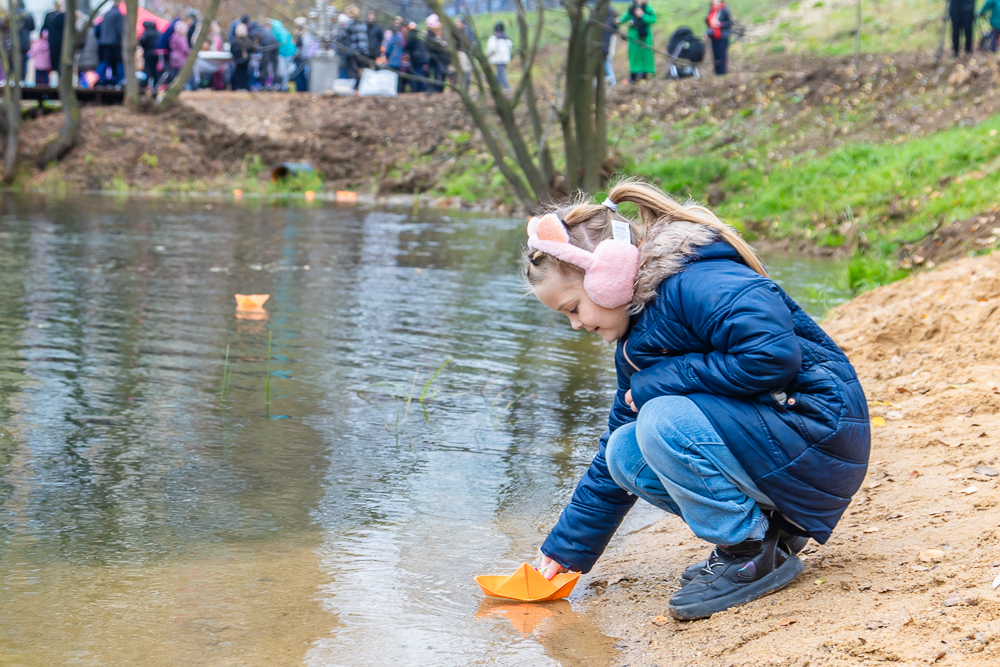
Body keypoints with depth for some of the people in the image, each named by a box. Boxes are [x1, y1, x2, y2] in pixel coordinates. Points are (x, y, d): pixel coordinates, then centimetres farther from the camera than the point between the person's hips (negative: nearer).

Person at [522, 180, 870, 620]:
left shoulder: (697, 284, -18)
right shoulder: (635, 342, 13)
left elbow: (772, 357, -31)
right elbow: (607, 463, 20)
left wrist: (658, 383, -19)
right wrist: (566, 550, 17)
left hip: (820, 441, -10)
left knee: (665, 420, -27)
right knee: (624, 453, -1)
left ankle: (756, 555, -10)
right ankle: (764, 525, 5)